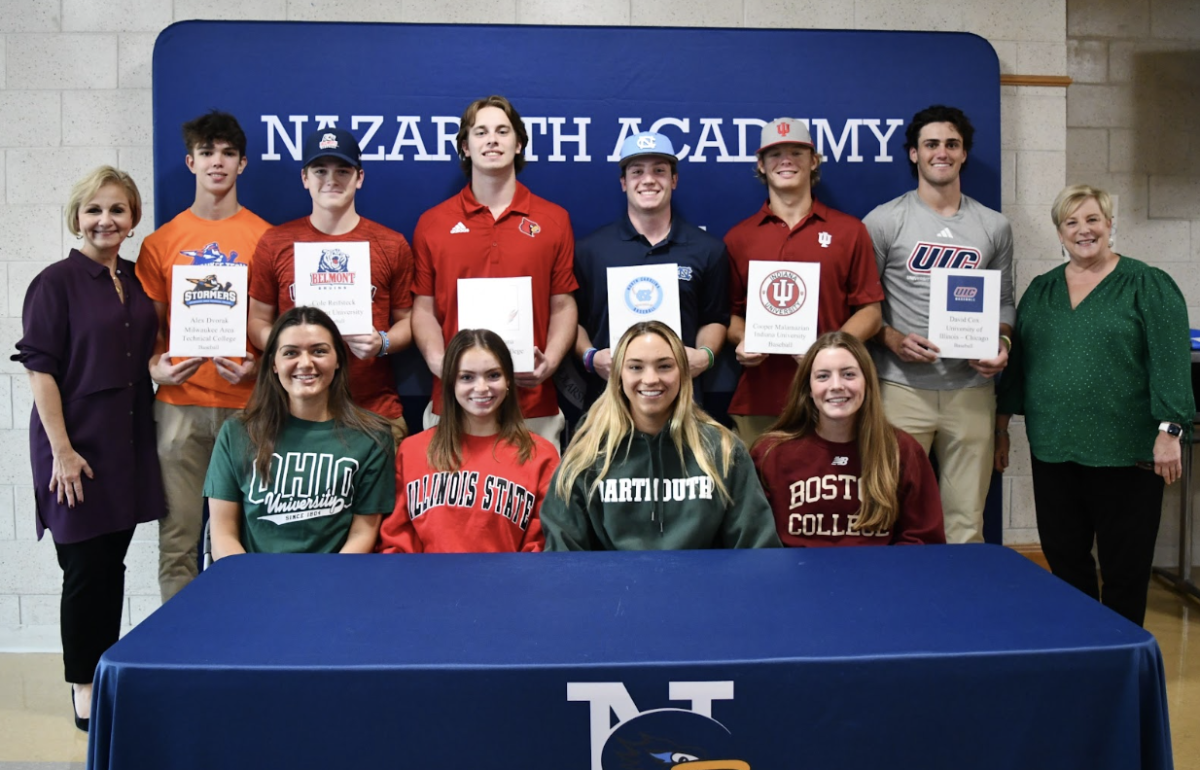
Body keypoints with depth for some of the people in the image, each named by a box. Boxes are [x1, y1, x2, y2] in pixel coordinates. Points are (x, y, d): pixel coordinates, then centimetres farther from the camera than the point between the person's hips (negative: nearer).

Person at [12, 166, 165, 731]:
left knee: (113, 562, 13)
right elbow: (40, 368, -12)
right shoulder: (55, 282, -8)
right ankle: (84, 686, 16)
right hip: (78, 446, -6)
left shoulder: (137, 280, 10)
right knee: (85, 567, 1)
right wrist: (61, 449, -17)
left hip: (129, 442, 6)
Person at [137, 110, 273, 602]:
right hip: (180, 403, 1)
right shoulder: (162, 242, 9)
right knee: (177, 536, 3)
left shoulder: (265, 238, 6)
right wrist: (154, 366, -6)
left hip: (247, 402, -1)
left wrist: (258, 364, -10)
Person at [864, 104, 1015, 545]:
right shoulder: (883, 222, 3)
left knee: (966, 520, 6)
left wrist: (1002, 343, -2)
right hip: (902, 389, -3)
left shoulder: (994, 227, 13)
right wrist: (892, 339, -14)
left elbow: (1004, 301, 17)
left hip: (972, 390, 3)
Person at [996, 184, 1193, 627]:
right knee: (1063, 558, 11)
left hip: (1125, 453, -4)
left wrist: (1169, 431, -16)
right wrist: (1002, 428, 13)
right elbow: (1017, 361, 14)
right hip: (1054, 451, 4)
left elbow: (1171, 361, -9)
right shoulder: (1040, 290, 12)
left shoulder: (1147, 285, -2)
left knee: (1125, 566, 6)